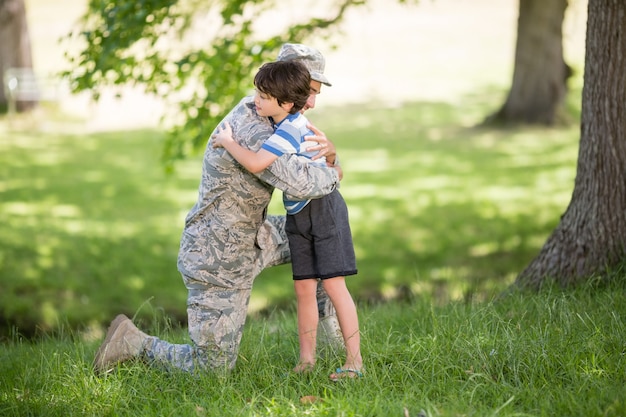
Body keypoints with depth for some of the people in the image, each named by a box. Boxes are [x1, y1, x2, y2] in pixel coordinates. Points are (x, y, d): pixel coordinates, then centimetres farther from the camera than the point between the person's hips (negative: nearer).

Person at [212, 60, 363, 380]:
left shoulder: (290, 130, -25)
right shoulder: (281, 122, 3)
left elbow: (255, 163, -37)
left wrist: (227, 141, -20)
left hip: (324, 208, -9)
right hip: (298, 215, 9)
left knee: (333, 284, -9)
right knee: (304, 287, 6)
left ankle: (354, 361, -4)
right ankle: (306, 360, 9)